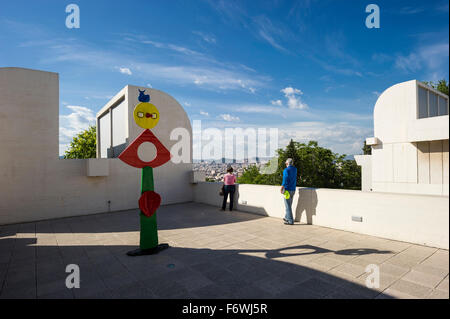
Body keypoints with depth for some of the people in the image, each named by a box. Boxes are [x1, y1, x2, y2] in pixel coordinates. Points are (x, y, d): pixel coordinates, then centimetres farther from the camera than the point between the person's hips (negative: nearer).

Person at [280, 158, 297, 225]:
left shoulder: (286, 170, -13)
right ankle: (287, 218, 33)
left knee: (288, 206, -3)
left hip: (287, 189, -8)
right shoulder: (295, 169, 8)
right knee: (289, 205, 19)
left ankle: (290, 221, -2)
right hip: (293, 189, 8)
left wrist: (282, 187, -26)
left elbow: (285, 179, -24)